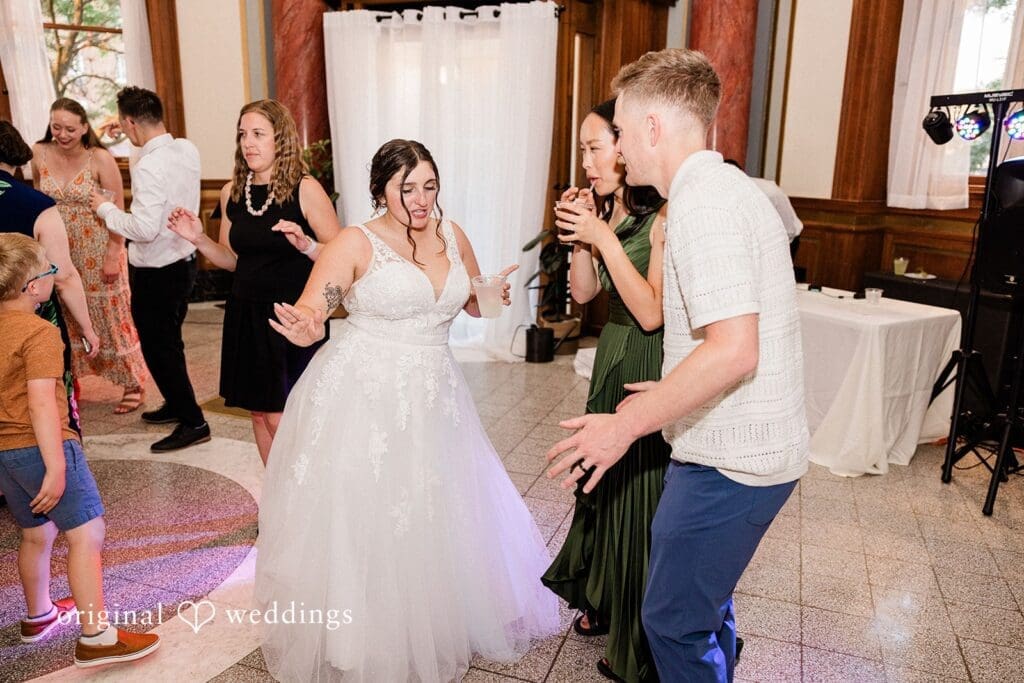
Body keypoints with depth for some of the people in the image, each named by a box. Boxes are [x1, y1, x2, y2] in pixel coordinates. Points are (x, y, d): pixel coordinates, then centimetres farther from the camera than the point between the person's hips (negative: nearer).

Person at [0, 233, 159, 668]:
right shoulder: (39, 333, -17)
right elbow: (41, 402, -25)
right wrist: (56, 468, -26)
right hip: (37, 446, -9)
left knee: (37, 533, 23)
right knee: (86, 533, -5)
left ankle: (38, 616, 40)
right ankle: (96, 638, -6)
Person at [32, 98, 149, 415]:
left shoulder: (100, 159, -12)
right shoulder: (39, 154, 0)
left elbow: (118, 211, -11)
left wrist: (113, 256, -14)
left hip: (98, 252, -4)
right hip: (59, 253, 4)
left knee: (111, 317, 3)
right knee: (67, 319, 12)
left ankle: (133, 384, 16)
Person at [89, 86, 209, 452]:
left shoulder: (148, 167, -24)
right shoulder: (188, 150, 0)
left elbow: (145, 228, -28)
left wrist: (106, 209, -12)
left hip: (156, 272, -9)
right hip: (184, 260, 9)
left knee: (158, 348, 3)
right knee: (170, 341, 23)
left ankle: (193, 422, 10)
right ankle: (177, 404, 39)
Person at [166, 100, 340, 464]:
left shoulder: (305, 190, -9)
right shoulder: (232, 192, 7)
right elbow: (232, 259, 17)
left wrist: (306, 245, -27)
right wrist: (199, 239, 0)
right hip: (246, 316, 6)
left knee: (281, 419, -5)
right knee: (259, 413, 13)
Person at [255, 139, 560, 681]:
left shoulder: (451, 235, 6)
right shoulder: (355, 243, -8)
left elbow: (473, 303, 20)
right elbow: (306, 313, -12)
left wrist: (491, 298, -3)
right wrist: (305, 328, -35)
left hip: (432, 398, 5)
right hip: (363, 398, -4)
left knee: (436, 522, 12)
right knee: (362, 522, 3)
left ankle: (433, 632, 35)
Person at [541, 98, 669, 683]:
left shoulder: (664, 217, -19)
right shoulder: (607, 210, 5)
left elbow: (652, 313, -22)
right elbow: (584, 293, 9)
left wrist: (606, 240, -22)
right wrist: (580, 238, -6)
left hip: (650, 369, -8)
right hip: (613, 360, 8)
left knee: (642, 492, 4)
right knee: (607, 480, 19)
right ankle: (608, 604, 42)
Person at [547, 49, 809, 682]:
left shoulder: (702, 202, -19)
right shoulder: (733, 186, 13)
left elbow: (733, 349, -29)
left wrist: (627, 425, -22)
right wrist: (672, 393, 21)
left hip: (728, 458, -10)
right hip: (759, 443, 10)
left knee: (675, 619, 5)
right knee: (706, 597, 25)